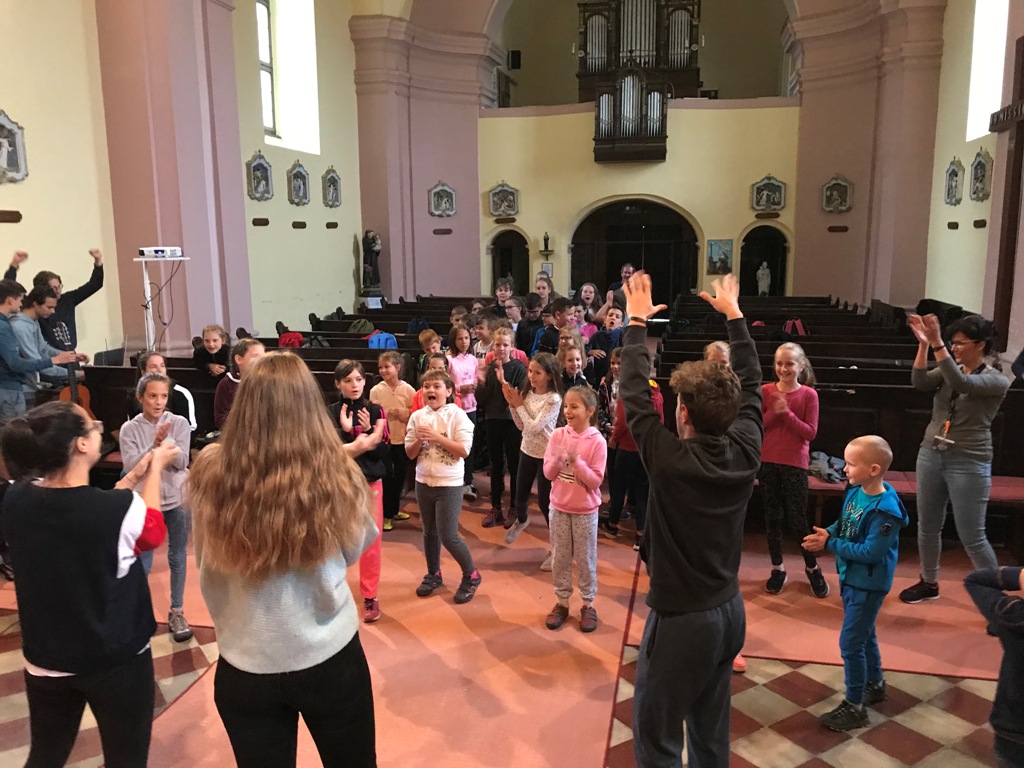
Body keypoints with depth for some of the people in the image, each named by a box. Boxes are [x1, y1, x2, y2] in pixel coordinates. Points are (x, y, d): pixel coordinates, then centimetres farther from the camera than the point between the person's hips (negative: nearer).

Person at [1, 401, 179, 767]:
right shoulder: (119, 509, -27)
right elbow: (152, 531, -3)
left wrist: (134, 476, 10)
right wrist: (155, 469, 7)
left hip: (45, 661, 4)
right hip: (117, 661, -4)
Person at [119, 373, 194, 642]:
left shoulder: (179, 423, -5)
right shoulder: (130, 429, -6)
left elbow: (182, 462, -12)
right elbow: (131, 466, -15)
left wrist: (164, 443, -28)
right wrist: (155, 444, -27)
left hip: (177, 500, 1)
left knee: (178, 558, 10)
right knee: (142, 562, 8)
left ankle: (177, 613, 23)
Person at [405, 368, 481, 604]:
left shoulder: (457, 415, -11)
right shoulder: (417, 417, 1)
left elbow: (464, 450, -16)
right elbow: (410, 454, 5)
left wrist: (436, 437, -22)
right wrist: (419, 440, -16)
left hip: (449, 484, -5)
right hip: (423, 482, 5)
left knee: (448, 536, -5)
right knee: (430, 532, 17)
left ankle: (471, 575, 17)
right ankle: (433, 575, 35)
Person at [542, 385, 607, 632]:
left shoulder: (597, 441, -14)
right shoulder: (558, 435, -4)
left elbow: (596, 481, -15)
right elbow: (548, 473, -3)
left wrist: (576, 461, -26)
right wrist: (558, 459, -23)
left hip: (585, 511, -3)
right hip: (559, 507, 3)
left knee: (586, 559, 10)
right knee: (559, 558, 13)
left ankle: (588, 604, 25)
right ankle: (562, 602, 27)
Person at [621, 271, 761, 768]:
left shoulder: (670, 461, -24)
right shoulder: (745, 450, -9)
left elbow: (634, 395, -14)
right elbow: (752, 385, 6)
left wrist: (636, 322, -3)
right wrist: (733, 315, 15)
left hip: (681, 619, -7)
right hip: (729, 612, 7)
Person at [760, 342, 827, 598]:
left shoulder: (809, 395, -5)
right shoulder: (766, 391, 0)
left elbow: (810, 432, -9)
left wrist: (787, 414, -19)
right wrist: (774, 412, -18)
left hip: (795, 464, -2)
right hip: (768, 462, 2)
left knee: (797, 520, 3)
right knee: (772, 517, 10)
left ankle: (812, 568, 24)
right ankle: (777, 568, 24)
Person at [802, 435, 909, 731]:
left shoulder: (885, 511, -28)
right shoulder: (855, 492, -3)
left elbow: (871, 552, -28)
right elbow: (844, 523, 11)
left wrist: (829, 545, -24)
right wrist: (827, 532, -10)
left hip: (868, 584, -9)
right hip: (850, 577, 9)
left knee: (850, 642, -2)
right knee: (864, 634, 24)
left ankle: (854, 707, 13)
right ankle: (875, 685, 44)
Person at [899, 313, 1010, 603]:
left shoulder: (997, 381, -9)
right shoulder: (948, 370, 6)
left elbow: (962, 384, -28)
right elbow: (919, 382, -13)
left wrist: (936, 344, -34)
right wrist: (924, 344, -22)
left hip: (969, 464, -5)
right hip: (930, 455, 5)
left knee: (972, 537, -1)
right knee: (927, 526, 14)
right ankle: (929, 583, 32)